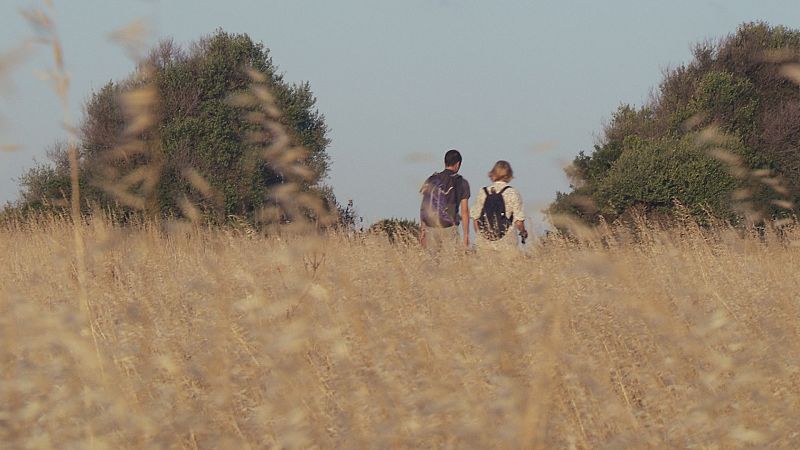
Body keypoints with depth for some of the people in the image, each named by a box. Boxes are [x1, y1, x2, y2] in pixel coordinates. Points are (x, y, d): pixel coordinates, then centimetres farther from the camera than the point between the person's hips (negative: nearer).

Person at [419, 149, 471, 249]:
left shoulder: (431, 180, 7)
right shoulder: (461, 183, -1)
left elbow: (423, 208, 7)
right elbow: (464, 211, -1)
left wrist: (422, 229, 13)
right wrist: (466, 234, 3)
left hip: (430, 228, 3)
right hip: (449, 229, -3)